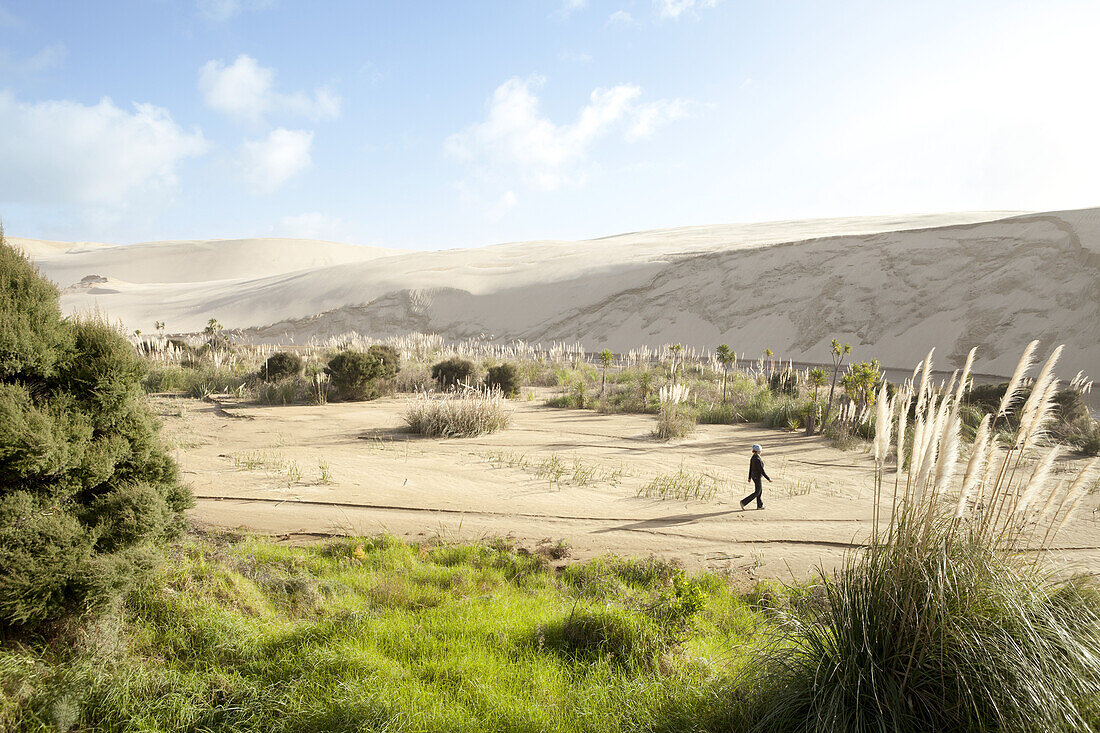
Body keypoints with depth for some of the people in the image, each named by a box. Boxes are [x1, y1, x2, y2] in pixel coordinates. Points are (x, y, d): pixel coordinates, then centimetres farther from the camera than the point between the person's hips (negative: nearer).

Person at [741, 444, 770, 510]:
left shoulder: (752, 458, 2)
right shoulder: (758, 460, -26)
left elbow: (750, 468, 11)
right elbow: (762, 471, -23)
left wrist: (749, 478, 20)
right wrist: (768, 479, -16)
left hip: (753, 476, 9)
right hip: (757, 477, -9)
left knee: (760, 491, 18)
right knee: (757, 492, 1)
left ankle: (759, 505, 25)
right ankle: (743, 502, -4)